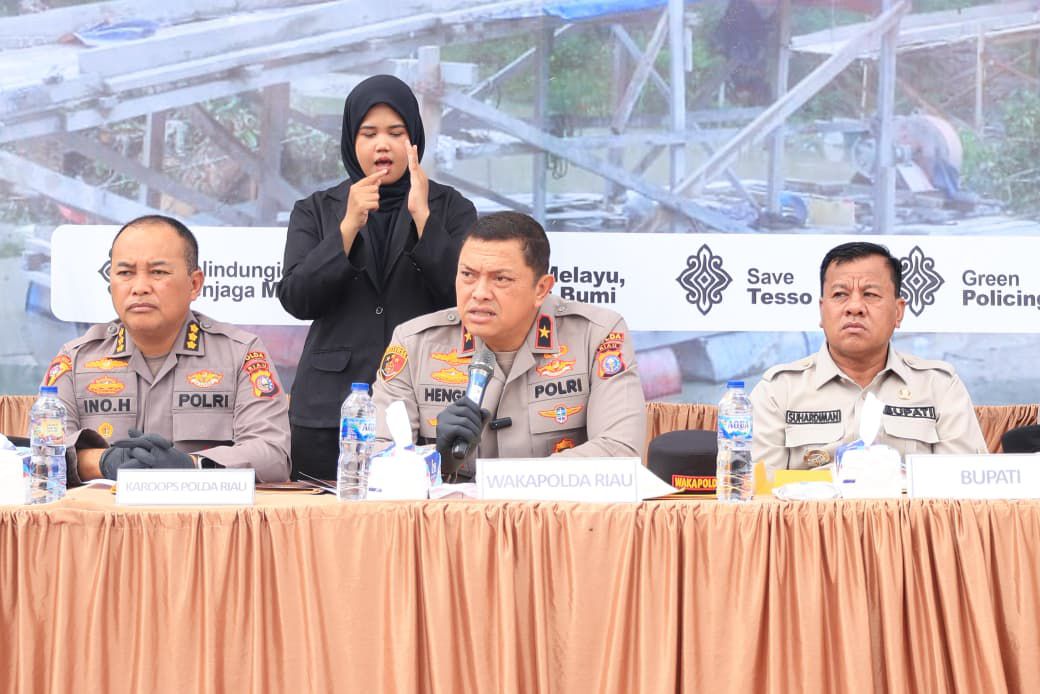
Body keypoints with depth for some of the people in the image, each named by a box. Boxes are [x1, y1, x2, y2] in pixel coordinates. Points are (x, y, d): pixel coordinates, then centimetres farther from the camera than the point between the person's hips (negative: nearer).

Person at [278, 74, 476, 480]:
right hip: (332, 407, 1)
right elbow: (296, 299, -2)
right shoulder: (316, 212, 11)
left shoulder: (451, 208, 8)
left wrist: (422, 215, -12)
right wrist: (349, 225, -11)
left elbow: (464, 296, -5)